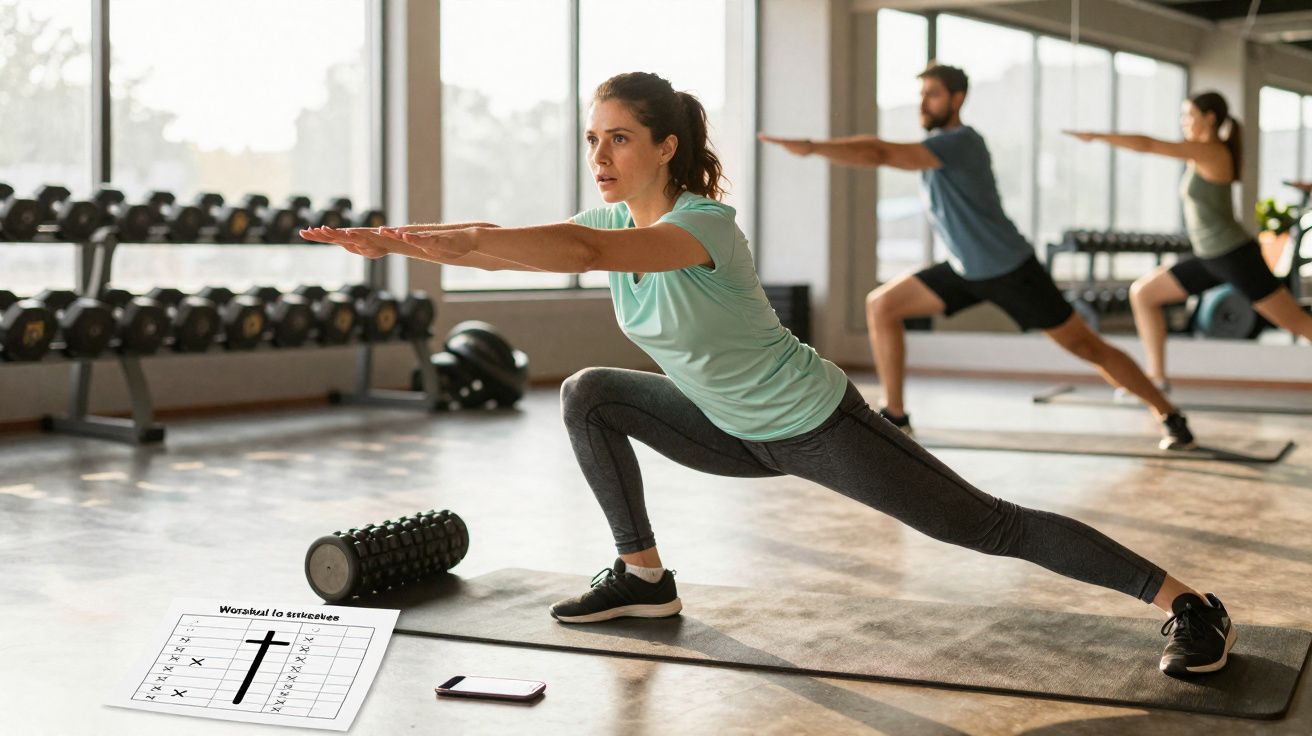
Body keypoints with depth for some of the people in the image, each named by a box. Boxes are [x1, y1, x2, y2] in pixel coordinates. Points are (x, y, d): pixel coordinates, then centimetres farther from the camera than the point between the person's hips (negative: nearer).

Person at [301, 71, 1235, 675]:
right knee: (590, 395, 3)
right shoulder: (614, 218, -5)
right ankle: (643, 578, 13)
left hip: (819, 426, -7)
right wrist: (398, 240, -23)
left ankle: (1189, 603, 3)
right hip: (737, 432, 8)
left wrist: (450, 236, -55)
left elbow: (585, 251, -49)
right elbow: (507, 244, -9)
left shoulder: (704, 223, -30)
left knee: (987, 525, -7)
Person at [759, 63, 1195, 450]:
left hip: (1011, 270, -8)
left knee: (1086, 346, -4)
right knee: (880, 305, -1)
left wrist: (811, 147, -39)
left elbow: (883, 155, -35)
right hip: (966, 271, 8)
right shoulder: (935, 143, 3)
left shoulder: (960, 142, -25)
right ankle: (894, 417, 5)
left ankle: (1169, 416, 10)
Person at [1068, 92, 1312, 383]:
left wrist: (1096, 135, -19)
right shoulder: (1206, 155, 10)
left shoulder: (1210, 151, -16)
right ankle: (1156, 377, 5)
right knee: (1142, 292, 4)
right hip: (1213, 260, 9)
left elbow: (1147, 145, -22)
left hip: (1236, 256, -9)